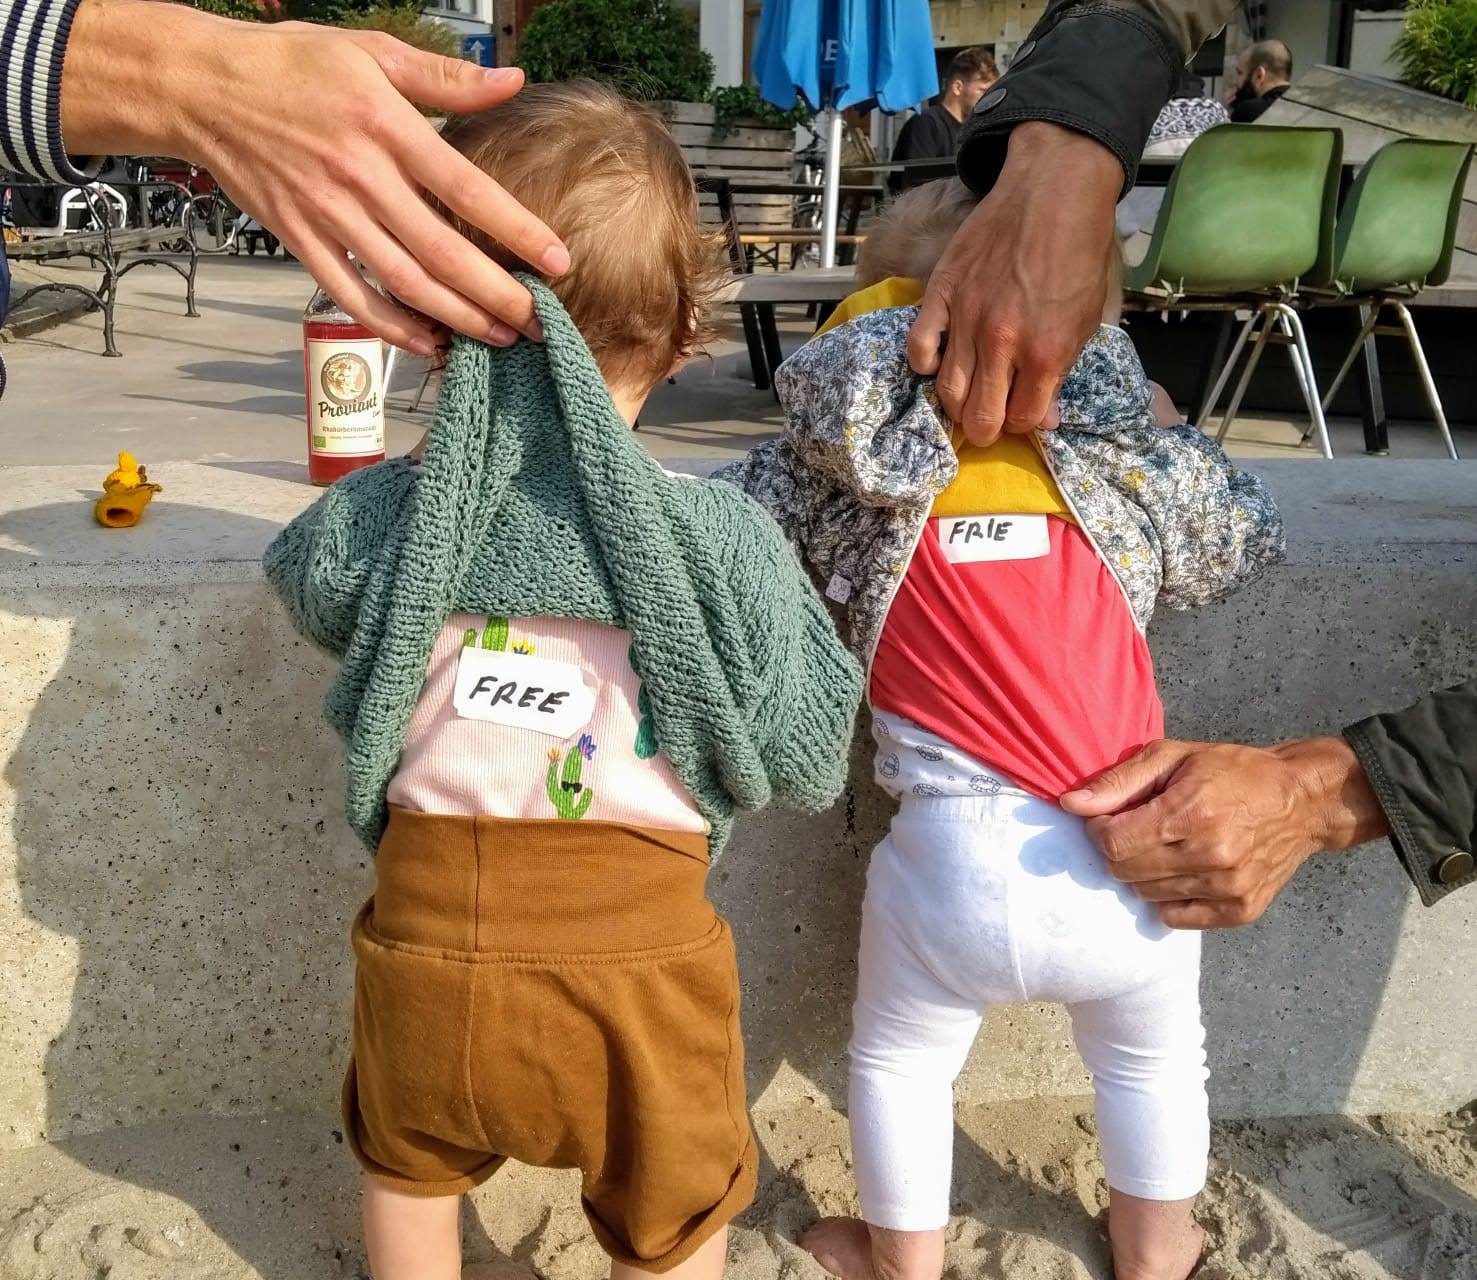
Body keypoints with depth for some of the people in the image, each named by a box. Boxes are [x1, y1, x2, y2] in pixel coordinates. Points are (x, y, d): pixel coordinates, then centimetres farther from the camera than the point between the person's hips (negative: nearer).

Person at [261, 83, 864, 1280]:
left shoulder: (379, 520, -12)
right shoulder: (727, 538, -17)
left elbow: (308, 584, 12)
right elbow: (808, 765, -8)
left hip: (432, 940, 2)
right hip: (639, 956, -1)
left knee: (410, 1169, 33)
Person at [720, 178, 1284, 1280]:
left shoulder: (856, 487, -4)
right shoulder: (1121, 467, -1)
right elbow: (1250, 537, 16)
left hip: (958, 867, -2)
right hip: (1132, 857, 2)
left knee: (899, 1062, 29)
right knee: (1154, 1059, 33)